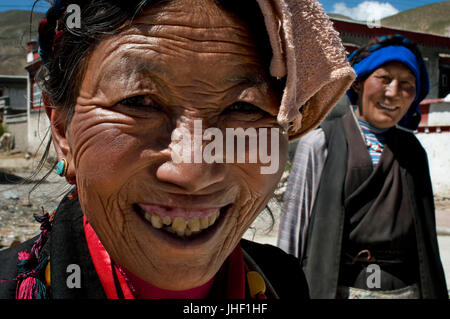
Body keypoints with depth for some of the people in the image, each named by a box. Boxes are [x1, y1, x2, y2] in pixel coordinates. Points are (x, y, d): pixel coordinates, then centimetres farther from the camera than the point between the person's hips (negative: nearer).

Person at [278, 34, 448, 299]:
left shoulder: (413, 153, 8)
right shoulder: (320, 144, -4)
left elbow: (427, 239, 12)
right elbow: (292, 227, -4)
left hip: (405, 288, 4)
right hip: (333, 289, -3)